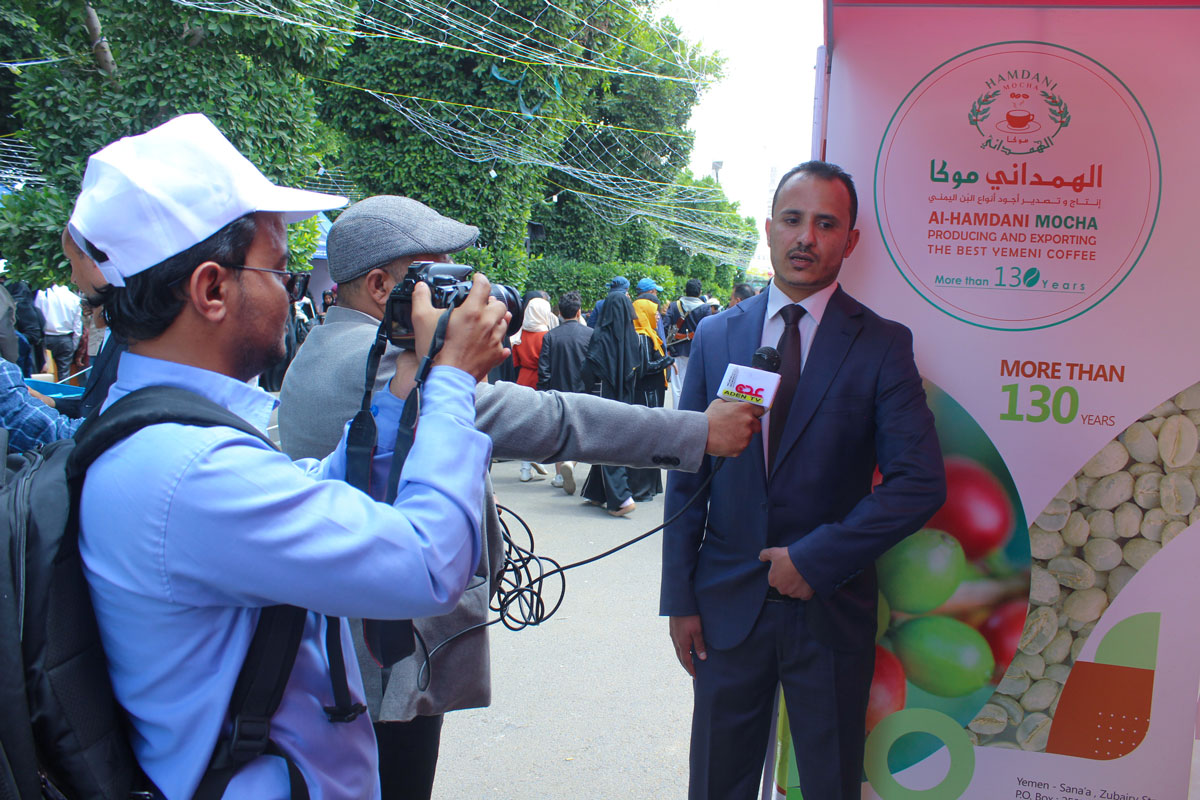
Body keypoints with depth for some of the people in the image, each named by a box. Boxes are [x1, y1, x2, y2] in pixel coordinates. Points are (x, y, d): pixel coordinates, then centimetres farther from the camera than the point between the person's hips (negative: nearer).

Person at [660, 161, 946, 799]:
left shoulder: (883, 345, -5)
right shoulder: (716, 335, 3)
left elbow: (921, 482, -12)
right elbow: (687, 476, 4)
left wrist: (816, 558, -16)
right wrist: (680, 597, 1)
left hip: (830, 607, -2)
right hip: (727, 603, 2)